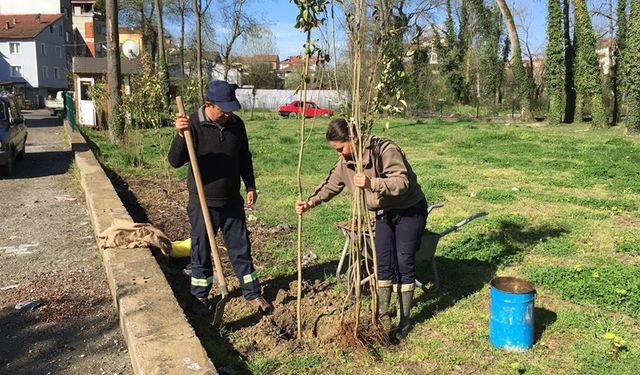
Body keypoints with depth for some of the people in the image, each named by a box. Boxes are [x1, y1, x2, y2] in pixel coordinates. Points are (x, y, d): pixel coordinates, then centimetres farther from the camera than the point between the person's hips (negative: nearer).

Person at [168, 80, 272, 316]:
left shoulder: (236, 124, 0)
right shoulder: (193, 125, -14)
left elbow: (244, 158, 13)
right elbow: (175, 161, -21)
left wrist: (250, 186, 8)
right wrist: (180, 134, -36)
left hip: (232, 201, 4)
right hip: (202, 202, -3)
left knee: (241, 248, 11)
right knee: (201, 251, 10)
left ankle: (252, 293, 25)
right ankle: (200, 296, 28)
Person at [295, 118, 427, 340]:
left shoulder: (385, 149, -28)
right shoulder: (346, 160, -5)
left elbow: (402, 182, -35)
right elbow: (331, 184, 3)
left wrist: (372, 183, -48)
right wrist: (310, 203, -10)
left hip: (410, 211, -7)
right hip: (385, 213, 7)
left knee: (404, 264, -2)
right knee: (384, 264, 10)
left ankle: (404, 320, 11)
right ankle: (382, 314, 24)